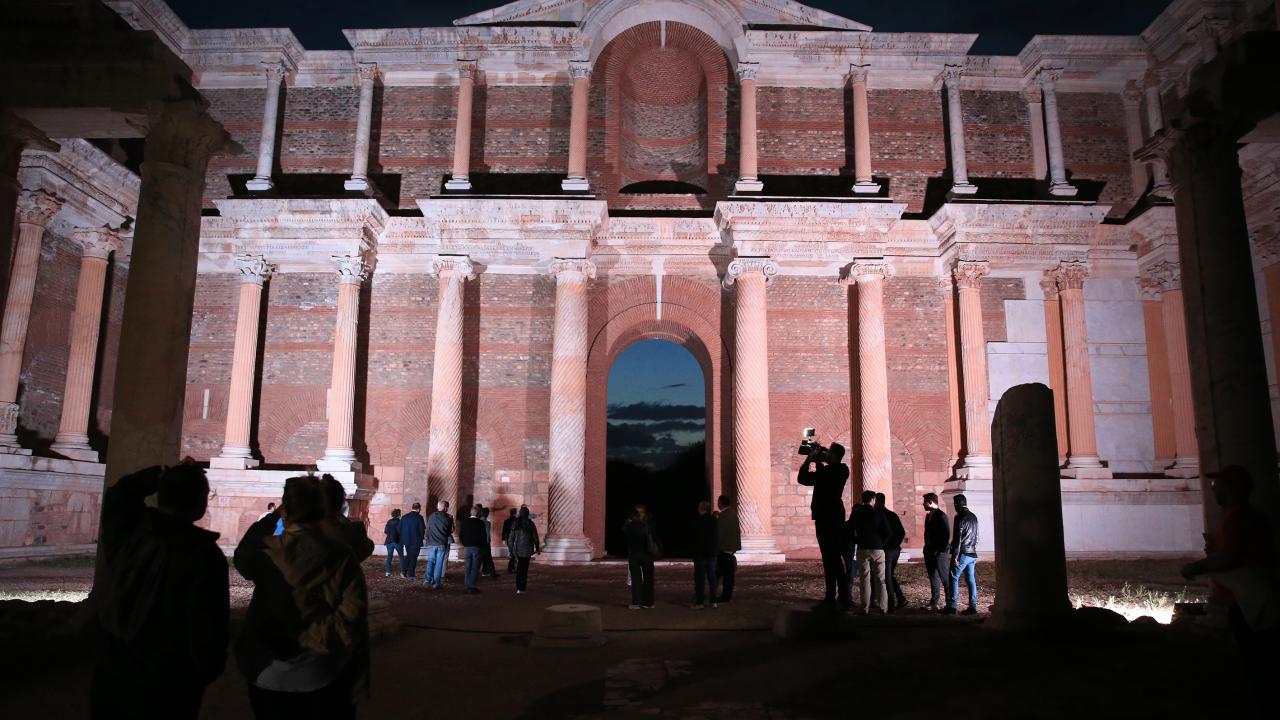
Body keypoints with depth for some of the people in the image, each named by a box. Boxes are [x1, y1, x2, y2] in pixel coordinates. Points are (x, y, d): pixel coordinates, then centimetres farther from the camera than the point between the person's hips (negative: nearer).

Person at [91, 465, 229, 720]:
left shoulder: (127, 531, -6)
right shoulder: (204, 555, -21)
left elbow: (118, 494, 17)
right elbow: (208, 626, -19)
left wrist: (158, 475, 15)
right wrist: (208, 671, -3)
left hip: (110, 671, 5)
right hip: (165, 685, -4)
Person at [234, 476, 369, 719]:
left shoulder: (267, 551, -12)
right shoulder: (341, 554, -13)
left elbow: (242, 557, 13)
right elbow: (354, 617, -15)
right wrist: (356, 677, -6)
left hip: (272, 676, 0)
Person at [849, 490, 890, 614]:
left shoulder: (856, 514, 2)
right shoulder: (879, 513, -2)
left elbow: (850, 532, 3)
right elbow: (887, 532, -3)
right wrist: (881, 543, 12)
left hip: (862, 549, 1)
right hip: (878, 549, 0)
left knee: (864, 579, 2)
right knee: (880, 579, 6)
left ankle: (865, 607, -1)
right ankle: (882, 607, 6)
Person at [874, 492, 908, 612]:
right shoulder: (893, 515, 11)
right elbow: (902, 532, 10)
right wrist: (896, 544, 14)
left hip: (885, 549, -6)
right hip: (896, 549, 6)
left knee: (887, 577, 0)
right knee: (890, 575, 20)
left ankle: (891, 604, 0)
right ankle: (900, 598, 10)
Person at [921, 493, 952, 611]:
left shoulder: (941, 516, -10)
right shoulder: (928, 515, 15)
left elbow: (947, 534, -14)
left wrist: (942, 550, -16)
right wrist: (927, 548, 12)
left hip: (940, 553, -8)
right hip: (929, 552, 8)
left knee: (945, 578, -5)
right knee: (933, 578, 10)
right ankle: (933, 603, 14)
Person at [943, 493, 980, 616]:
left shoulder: (960, 517, -12)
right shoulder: (973, 517, 12)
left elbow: (957, 538, -16)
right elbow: (975, 536, 18)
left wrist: (955, 555, -15)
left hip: (962, 553, -7)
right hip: (972, 554, 8)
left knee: (954, 578, -3)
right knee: (971, 579, 8)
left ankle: (951, 606, -5)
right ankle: (973, 607, 6)